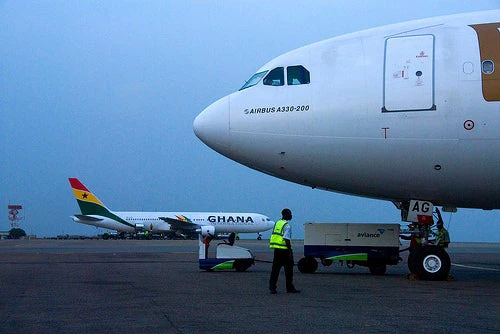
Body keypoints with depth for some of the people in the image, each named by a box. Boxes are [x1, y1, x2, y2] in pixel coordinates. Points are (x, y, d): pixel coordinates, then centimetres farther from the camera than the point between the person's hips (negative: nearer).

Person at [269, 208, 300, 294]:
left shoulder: (277, 223, 13)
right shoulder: (287, 225, -12)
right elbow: (287, 239, -18)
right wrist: (290, 251, -15)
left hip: (276, 249, 8)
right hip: (284, 249, -8)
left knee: (275, 268, 7)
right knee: (288, 269, 3)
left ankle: (272, 287, 4)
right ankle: (290, 288, 9)